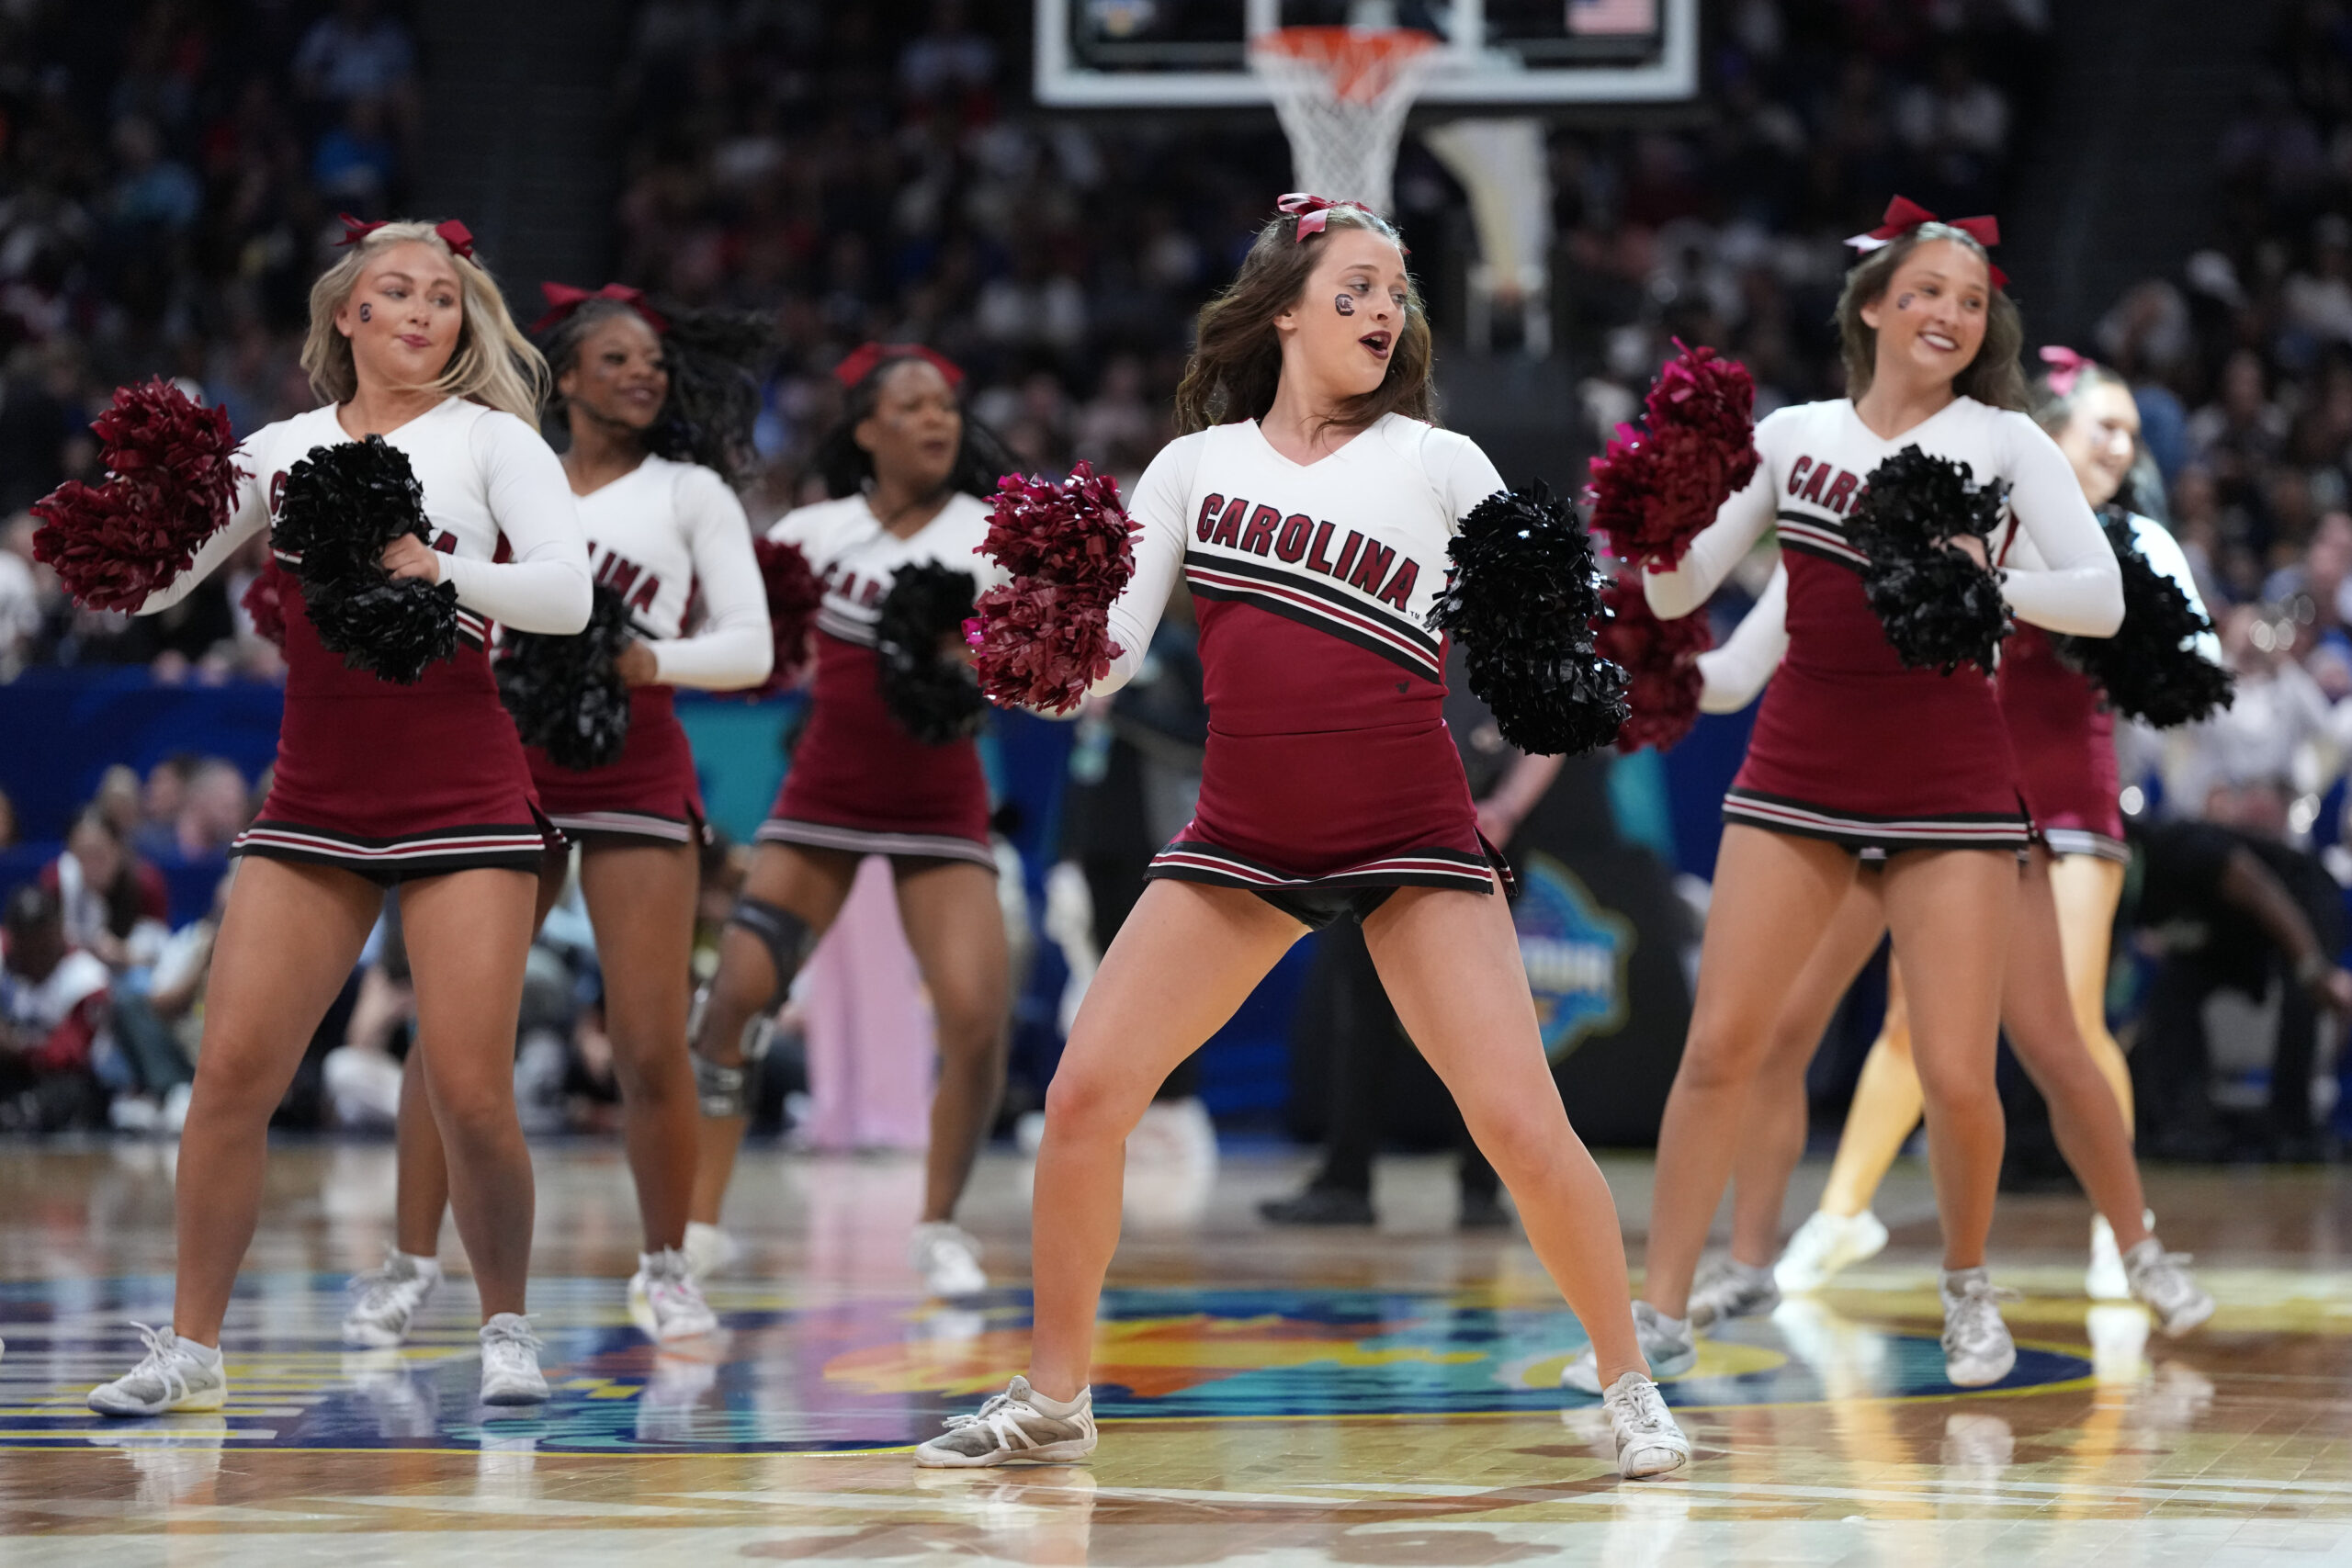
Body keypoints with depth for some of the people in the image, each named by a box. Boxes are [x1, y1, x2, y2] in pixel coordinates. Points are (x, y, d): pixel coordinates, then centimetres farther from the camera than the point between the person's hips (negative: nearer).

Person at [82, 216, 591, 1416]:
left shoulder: (490, 439, 2)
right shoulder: (283, 450, 11)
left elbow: (566, 595, -10)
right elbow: (149, 588, 11)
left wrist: (435, 568, -24)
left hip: (459, 790, -3)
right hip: (312, 800, 3)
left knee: (470, 1093, -9)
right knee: (230, 1068, -6)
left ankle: (505, 1327, 11)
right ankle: (191, 1343, 4)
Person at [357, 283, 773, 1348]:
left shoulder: (690, 492, 7)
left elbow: (749, 647, -2)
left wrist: (650, 661, -16)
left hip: (637, 776, -2)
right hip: (503, 769, 2)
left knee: (652, 1047, -5)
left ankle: (664, 1268, 9)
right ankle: (411, 1265, 2)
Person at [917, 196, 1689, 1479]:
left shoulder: (1436, 462, 1)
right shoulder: (1197, 462, 6)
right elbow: (1104, 651, 6)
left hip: (1409, 839, -2)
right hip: (1240, 840, 2)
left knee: (1520, 1124, -12)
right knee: (1084, 1094, -8)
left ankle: (1630, 1388, 6)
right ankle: (1052, 1399, 8)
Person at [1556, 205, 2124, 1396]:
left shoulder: (2003, 438, 0)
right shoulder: (1792, 435, 6)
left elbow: (2102, 597, -7)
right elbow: (1676, 593, 5)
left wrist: (1984, 585, -23)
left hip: (1947, 783, -2)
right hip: (1797, 772, 2)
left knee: (1956, 1079, -6)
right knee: (1718, 1044, -6)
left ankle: (1966, 1286, 21)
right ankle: (1661, 1314, 1)